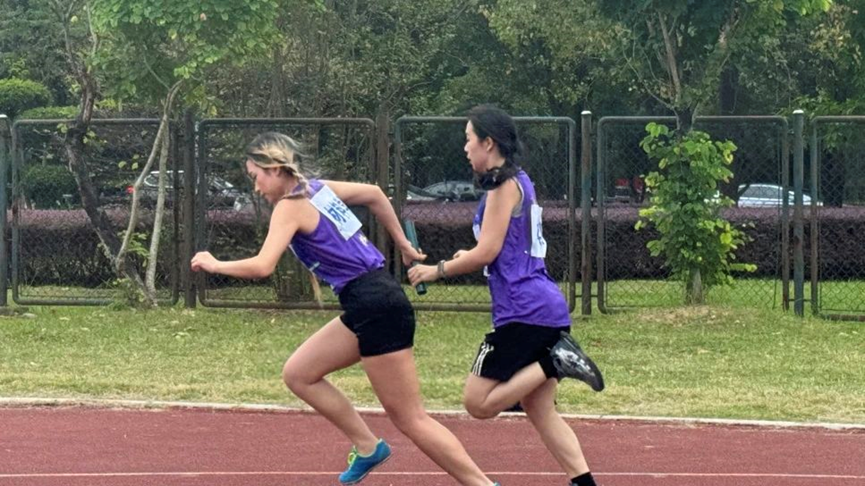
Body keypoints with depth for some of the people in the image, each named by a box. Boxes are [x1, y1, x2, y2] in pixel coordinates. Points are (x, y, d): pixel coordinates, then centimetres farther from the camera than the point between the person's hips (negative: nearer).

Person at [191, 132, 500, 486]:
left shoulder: (290, 207, -11)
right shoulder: (319, 188, 13)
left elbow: (261, 267, -22)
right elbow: (374, 194, 27)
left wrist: (215, 265, -5)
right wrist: (403, 244, 33)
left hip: (377, 307, -9)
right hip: (365, 309, 9)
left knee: (409, 420, -5)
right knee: (298, 373, 14)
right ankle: (367, 447, 14)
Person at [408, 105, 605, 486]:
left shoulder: (504, 184, -9)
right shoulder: (518, 181, 18)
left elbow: (487, 252, -13)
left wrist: (438, 270, -1)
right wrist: (470, 258, 22)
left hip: (525, 311, -10)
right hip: (546, 309, 10)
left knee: (479, 402, -8)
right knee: (540, 409, 9)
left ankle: (555, 362, -16)